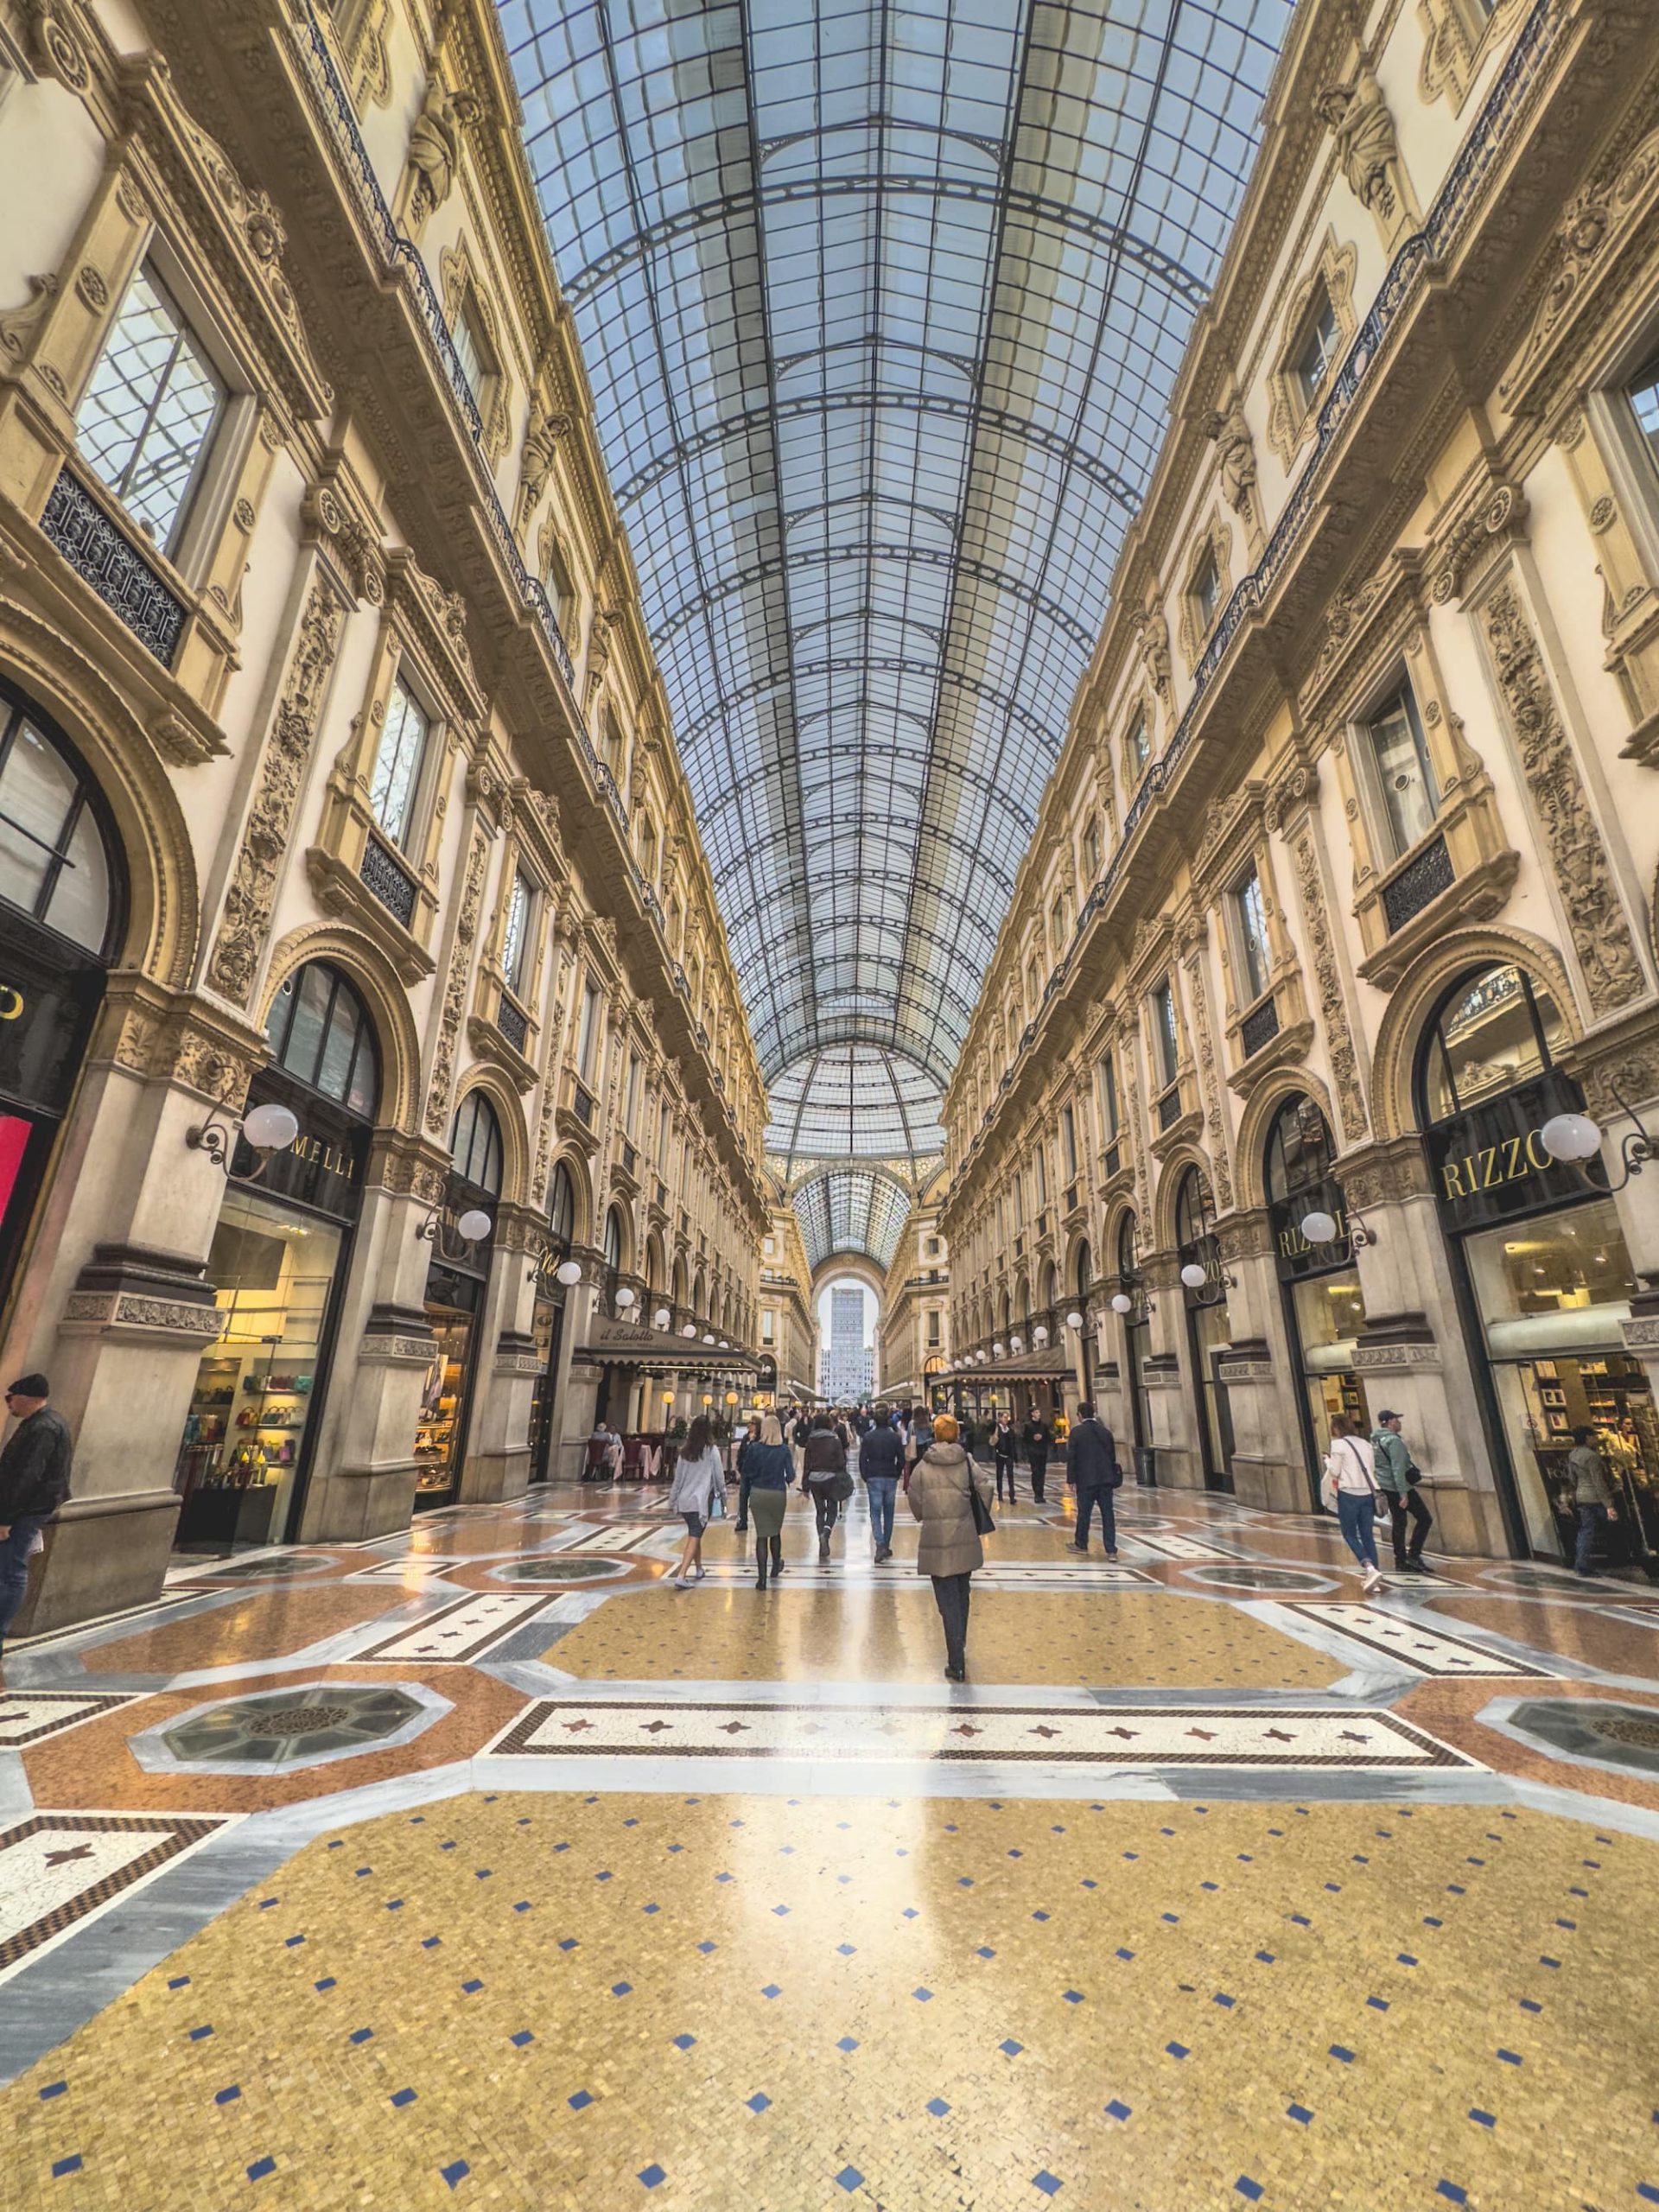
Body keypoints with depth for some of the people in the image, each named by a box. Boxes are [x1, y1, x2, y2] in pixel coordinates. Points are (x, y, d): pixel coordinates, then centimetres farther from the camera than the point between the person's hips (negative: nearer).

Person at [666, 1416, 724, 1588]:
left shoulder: (685, 1450, 4)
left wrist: (672, 1501, 18)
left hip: (685, 1499, 5)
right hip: (702, 1498, -5)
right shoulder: (712, 1450, -9)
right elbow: (719, 1475, -3)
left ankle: (699, 1569, 32)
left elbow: (677, 1477, 8)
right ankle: (681, 1576, -15)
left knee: (695, 1535, 20)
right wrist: (723, 1493, 14)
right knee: (694, 1537, -5)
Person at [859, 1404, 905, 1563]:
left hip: (874, 1478, -2)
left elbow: (862, 1459, -6)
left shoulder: (868, 1436, -7)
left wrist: (866, 1477, 5)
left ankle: (880, 1545, -16)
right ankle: (886, 1546, 22)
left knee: (875, 1513, 1)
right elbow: (901, 1460, 0)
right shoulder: (895, 1437, -2)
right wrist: (896, 1475, 12)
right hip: (891, 1478, 2)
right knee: (888, 1514, 14)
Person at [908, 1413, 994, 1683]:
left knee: (948, 1600, 2)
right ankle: (959, 1644, 37)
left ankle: (957, 1663, -1)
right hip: (965, 1538, 2)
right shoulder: (966, 1461, -3)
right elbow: (985, 1489, -7)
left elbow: (914, 1500, -1)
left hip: (936, 1541, -2)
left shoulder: (923, 1466, -4)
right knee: (962, 1594, 21)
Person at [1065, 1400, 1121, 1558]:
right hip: (1106, 1479, 3)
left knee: (1084, 1513, 10)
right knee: (1108, 1514, 6)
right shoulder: (1106, 1431, 5)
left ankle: (1081, 1544, 26)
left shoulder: (1076, 1432, -7)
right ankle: (1111, 1550, 4)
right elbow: (1112, 1455, 10)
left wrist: (1071, 1479, -1)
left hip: (1086, 1480, -3)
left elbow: (1071, 1457, -7)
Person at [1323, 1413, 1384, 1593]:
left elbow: (1335, 1472, -6)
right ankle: (1373, 1578, 11)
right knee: (1368, 1536, 11)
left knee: (1350, 1534, 5)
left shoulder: (1338, 1444, -6)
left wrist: (1327, 1460, 12)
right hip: (1368, 1493, 6)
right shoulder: (1363, 1442, 11)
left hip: (1349, 1494, -6)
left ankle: (1371, 1568, -13)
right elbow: (1372, 1468, 13)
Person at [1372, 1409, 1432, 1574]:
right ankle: (1414, 1555, 1)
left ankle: (1401, 1562, 13)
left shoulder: (1376, 1441, 13)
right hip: (1399, 1487, -9)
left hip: (1386, 1487, 9)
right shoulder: (1394, 1441, -17)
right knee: (1425, 1518, 4)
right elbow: (1398, 1469, -23)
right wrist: (1403, 1494, -23)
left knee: (1398, 1523, 12)